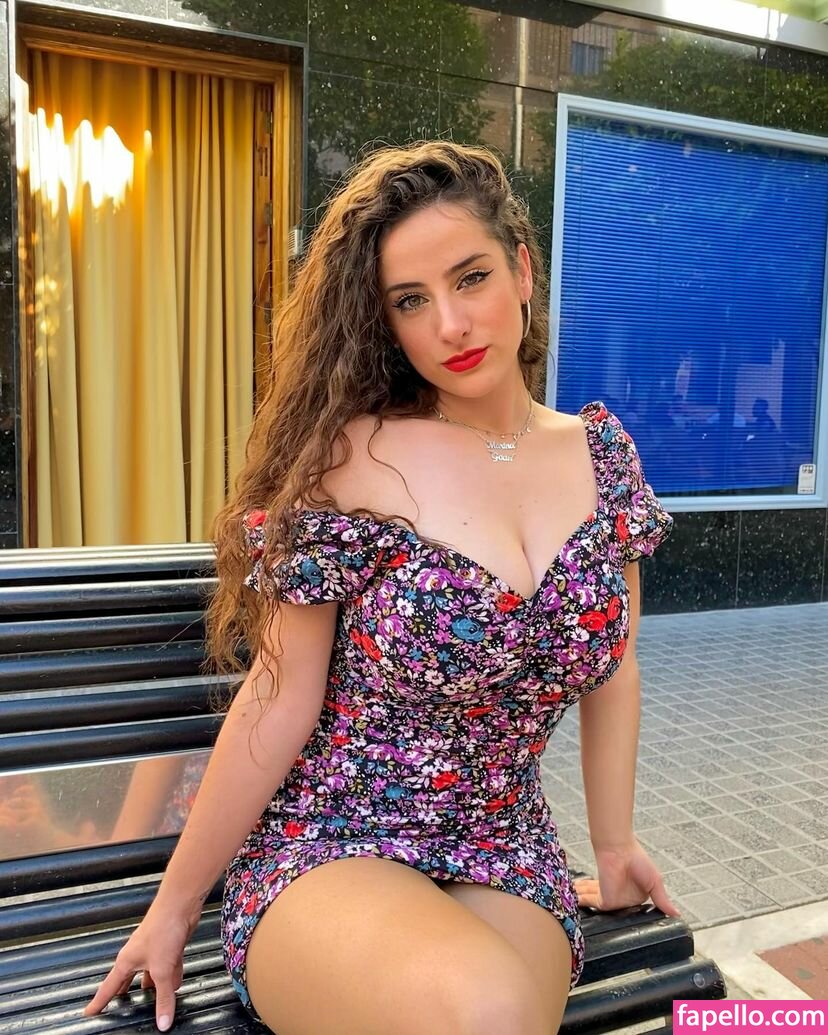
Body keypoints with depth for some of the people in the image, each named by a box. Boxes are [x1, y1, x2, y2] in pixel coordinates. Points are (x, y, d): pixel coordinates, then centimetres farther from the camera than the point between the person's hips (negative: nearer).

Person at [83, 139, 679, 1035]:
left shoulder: (602, 454, 1)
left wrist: (613, 844, 15)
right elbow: (280, 699, -10)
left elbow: (612, 660, 9)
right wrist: (175, 904, -2)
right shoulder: (348, 462, -14)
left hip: (509, 860, 4)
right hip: (319, 850, -3)